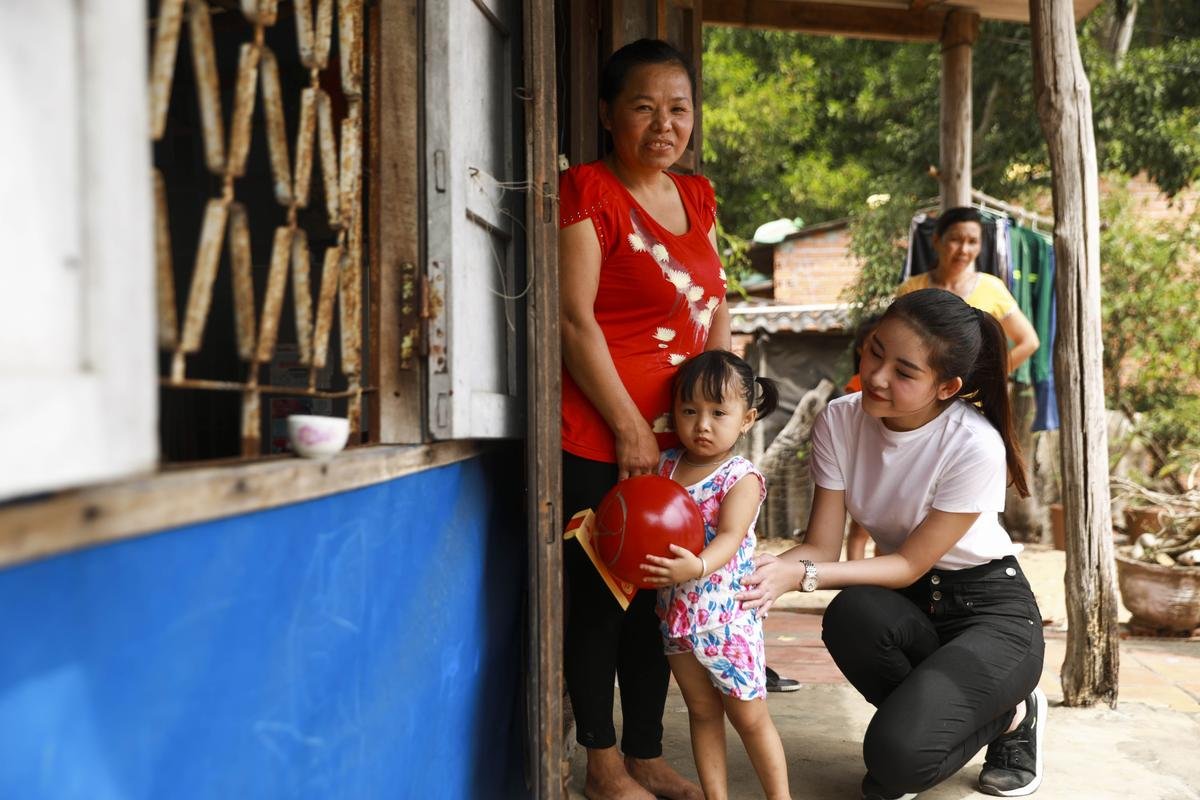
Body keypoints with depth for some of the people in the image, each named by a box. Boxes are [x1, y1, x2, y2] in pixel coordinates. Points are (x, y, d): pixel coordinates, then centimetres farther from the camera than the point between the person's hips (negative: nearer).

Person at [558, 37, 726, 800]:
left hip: (674, 437, 7)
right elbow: (574, 319, -14)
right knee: (599, 593, 4)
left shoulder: (696, 196, 13)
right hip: (599, 440, -7)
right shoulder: (588, 190, -9)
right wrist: (629, 428, -13)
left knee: (659, 592, 14)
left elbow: (716, 306, 18)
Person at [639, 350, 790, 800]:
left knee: (749, 717, 7)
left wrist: (697, 567, -47)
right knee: (702, 712, 16)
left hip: (728, 617, -5)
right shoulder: (666, 465, 1)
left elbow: (729, 537, -28)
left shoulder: (743, 479, -14)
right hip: (677, 615, 5)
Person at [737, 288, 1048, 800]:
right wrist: (770, 569, -34)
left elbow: (909, 564, -20)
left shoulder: (975, 446, -25)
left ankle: (1009, 715, 9)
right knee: (851, 614, -33)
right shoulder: (840, 421, -12)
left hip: (990, 609, -5)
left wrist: (802, 576, -33)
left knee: (897, 755, -26)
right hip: (907, 604, 5)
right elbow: (822, 547, -11)